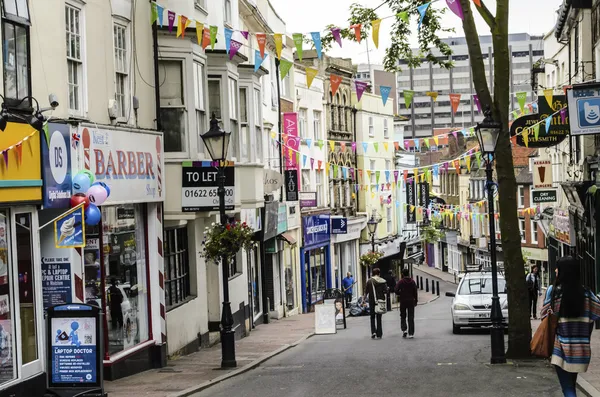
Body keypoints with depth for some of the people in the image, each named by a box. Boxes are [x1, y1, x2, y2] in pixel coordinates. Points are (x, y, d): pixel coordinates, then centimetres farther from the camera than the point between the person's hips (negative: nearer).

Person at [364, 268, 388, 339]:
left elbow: (366, 292, -1)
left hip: (372, 301, -1)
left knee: (372, 317, 11)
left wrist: (364, 300, 7)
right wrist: (385, 300, 8)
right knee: (379, 317, 8)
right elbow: (385, 292, -3)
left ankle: (373, 331, -6)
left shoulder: (369, 281, -3)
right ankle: (379, 334, 8)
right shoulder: (383, 281, -1)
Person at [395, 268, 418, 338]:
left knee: (403, 316, 12)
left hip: (403, 301, -2)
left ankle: (404, 329, -7)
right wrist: (416, 301, 9)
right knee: (411, 317, 3)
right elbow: (415, 292, 2)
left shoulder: (401, 281, -7)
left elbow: (396, 290, -16)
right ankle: (411, 333, -1)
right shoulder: (412, 281, 2)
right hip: (411, 301, 2)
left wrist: (399, 294, 5)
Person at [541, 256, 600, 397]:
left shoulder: (553, 291, -11)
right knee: (572, 384, 21)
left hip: (561, 347, -4)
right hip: (581, 349, 4)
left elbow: (545, 316, -9)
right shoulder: (586, 293, 0)